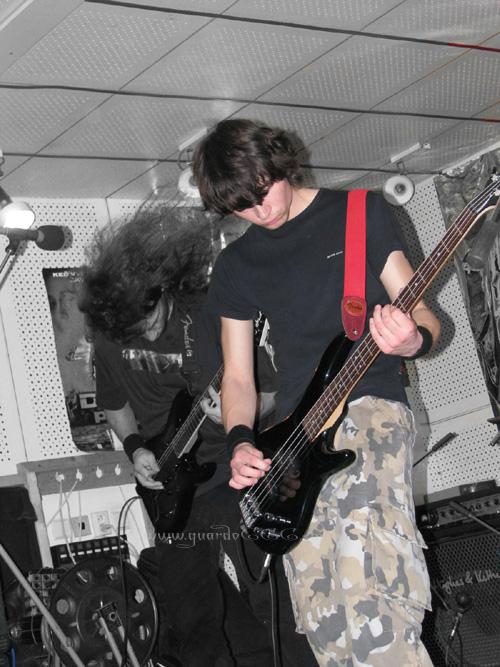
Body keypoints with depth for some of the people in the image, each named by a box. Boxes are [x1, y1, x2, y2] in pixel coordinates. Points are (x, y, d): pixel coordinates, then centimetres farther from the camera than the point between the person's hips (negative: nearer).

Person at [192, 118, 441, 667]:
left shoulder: (362, 213, 6)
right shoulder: (235, 266, 16)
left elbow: (425, 321, 5)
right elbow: (237, 375, 17)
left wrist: (411, 340, -19)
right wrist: (241, 442, -3)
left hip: (370, 407, -4)